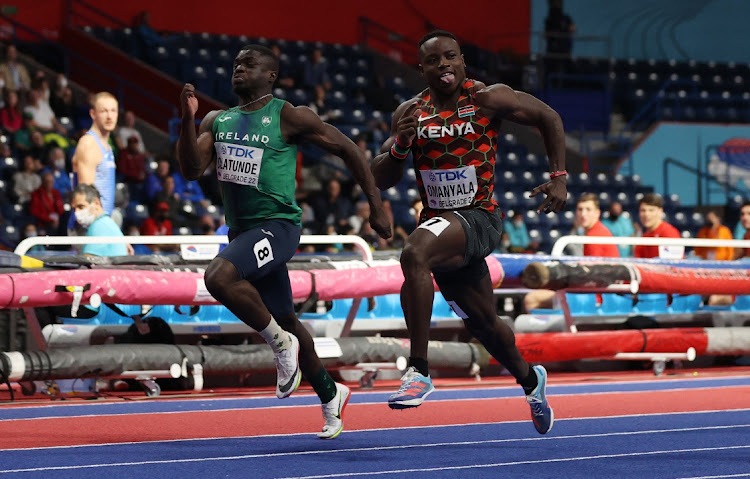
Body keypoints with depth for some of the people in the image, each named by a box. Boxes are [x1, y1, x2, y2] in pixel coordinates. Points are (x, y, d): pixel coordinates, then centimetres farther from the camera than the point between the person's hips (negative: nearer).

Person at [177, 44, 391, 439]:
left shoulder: (289, 117, -8)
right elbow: (191, 170, -1)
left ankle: (280, 343, -11)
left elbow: (346, 149, -2)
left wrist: (375, 207, -1)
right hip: (240, 229, 7)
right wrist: (187, 120, -15)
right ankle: (330, 395, 36)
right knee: (284, 320, 17)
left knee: (219, 277, -32)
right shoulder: (216, 121, 9)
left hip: (276, 225, -7)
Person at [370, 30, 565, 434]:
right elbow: (380, 180, 3)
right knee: (482, 322, 20)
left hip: (479, 218, -6)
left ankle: (419, 371, -34)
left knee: (414, 253, -35)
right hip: (440, 223, 6)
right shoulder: (410, 113, 3)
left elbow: (548, 118, 4)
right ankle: (529, 379, 50)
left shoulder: (488, 98, -8)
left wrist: (559, 178, -2)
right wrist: (399, 145, -17)